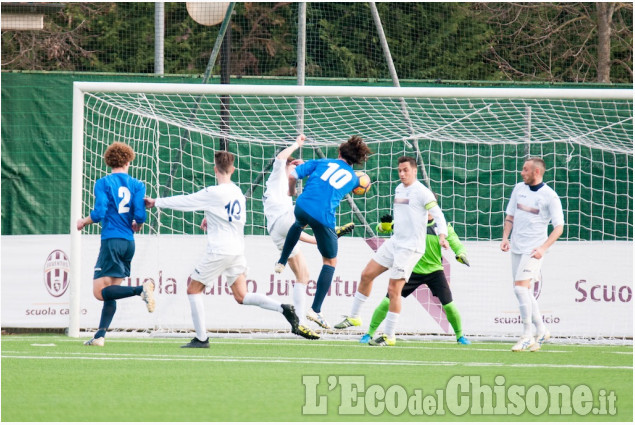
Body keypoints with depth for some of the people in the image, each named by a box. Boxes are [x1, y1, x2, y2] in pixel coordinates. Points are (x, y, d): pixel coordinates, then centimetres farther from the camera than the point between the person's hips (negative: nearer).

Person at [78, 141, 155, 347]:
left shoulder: (103, 183, -2)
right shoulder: (137, 185, 7)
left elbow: (98, 214, -11)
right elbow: (140, 216, 0)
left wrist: (83, 222, 9)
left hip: (111, 241, -6)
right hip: (129, 243, 6)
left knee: (100, 292, -11)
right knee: (110, 293, 12)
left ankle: (142, 289, -29)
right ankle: (100, 336, 7)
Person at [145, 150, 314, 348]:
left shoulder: (213, 193, -12)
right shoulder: (238, 193, 10)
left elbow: (184, 202, -5)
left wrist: (156, 202, 7)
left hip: (219, 251, -7)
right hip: (238, 250, 7)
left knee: (193, 289, 7)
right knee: (241, 296, 6)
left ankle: (201, 338, 4)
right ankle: (283, 308, -13)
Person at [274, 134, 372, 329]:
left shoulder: (321, 163, 15)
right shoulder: (353, 178, 17)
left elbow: (292, 175, 10)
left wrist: (292, 191, 27)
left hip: (302, 207, 2)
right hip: (324, 217, -2)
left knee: (299, 224, 42)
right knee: (330, 262, 14)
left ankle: (281, 262, 40)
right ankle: (316, 309, 5)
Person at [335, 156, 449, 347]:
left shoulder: (422, 192, -12)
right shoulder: (399, 189, 11)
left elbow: (438, 215, -19)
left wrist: (442, 236, -32)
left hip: (410, 247, -8)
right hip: (394, 243, 8)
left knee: (393, 290, -9)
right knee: (367, 274, 9)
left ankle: (389, 336, 0)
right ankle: (354, 317, 25)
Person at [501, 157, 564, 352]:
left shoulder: (550, 196, -10)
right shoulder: (519, 189, 7)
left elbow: (558, 226, -10)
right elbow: (510, 216, 16)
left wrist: (543, 248, -21)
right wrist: (505, 237, 1)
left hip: (534, 249, -6)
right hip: (517, 248, 7)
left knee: (520, 287, -17)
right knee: (525, 291, 10)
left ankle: (527, 336, -12)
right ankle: (541, 332, 24)